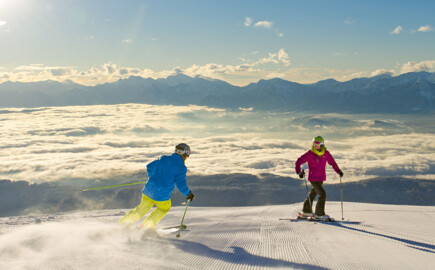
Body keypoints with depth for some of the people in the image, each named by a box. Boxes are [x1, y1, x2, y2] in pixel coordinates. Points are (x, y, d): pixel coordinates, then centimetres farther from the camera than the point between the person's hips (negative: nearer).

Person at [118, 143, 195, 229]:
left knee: (142, 208, 27)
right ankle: (146, 226, 24)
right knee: (164, 208, 27)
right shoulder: (181, 167, -10)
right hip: (162, 196, -5)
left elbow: (149, 167, 18)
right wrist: (188, 194, 3)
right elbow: (181, 185, -15)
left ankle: (122, 223, 23)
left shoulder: (163, 159, 7)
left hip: (148, 190, 5)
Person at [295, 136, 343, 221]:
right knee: (322, 194, -14)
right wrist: (299, 172, -21)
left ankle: (306, 211, 36)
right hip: (313, 178, -6)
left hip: (321, 178, 6)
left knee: (313, 193, 19)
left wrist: (338, 171, 5)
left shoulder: (326, 153, -2)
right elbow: (299, 161, -9)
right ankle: (319, 214, -2)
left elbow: (332, 162, 11)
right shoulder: (309, 154, -14)